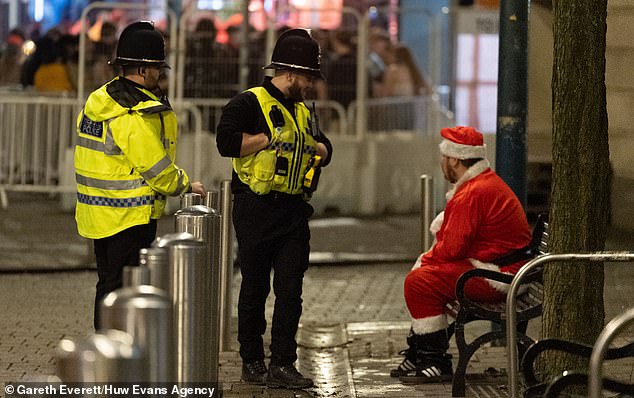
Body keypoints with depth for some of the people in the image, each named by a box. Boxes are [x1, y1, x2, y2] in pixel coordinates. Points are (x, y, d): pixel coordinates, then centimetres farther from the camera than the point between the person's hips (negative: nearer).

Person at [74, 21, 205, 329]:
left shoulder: (97, 103, 9)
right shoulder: (138, 116, -20)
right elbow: (158, 169, -18)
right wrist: (185, 185, 0)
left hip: (98, 213, 9)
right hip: (130, 217, -9)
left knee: (108, 286, 18)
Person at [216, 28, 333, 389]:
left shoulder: (302, 111, 18)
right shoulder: (250, 103, -7)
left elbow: (325, 148, 30)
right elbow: (227, 142, -22)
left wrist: (316, 148, 7)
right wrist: (270, 139, -14)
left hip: (294, 211, 7)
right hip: (256, 208, -6)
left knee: (290, 289, 0)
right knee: (255, 289, 4)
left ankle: (283, 364, 0)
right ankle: (252, 362, 14)